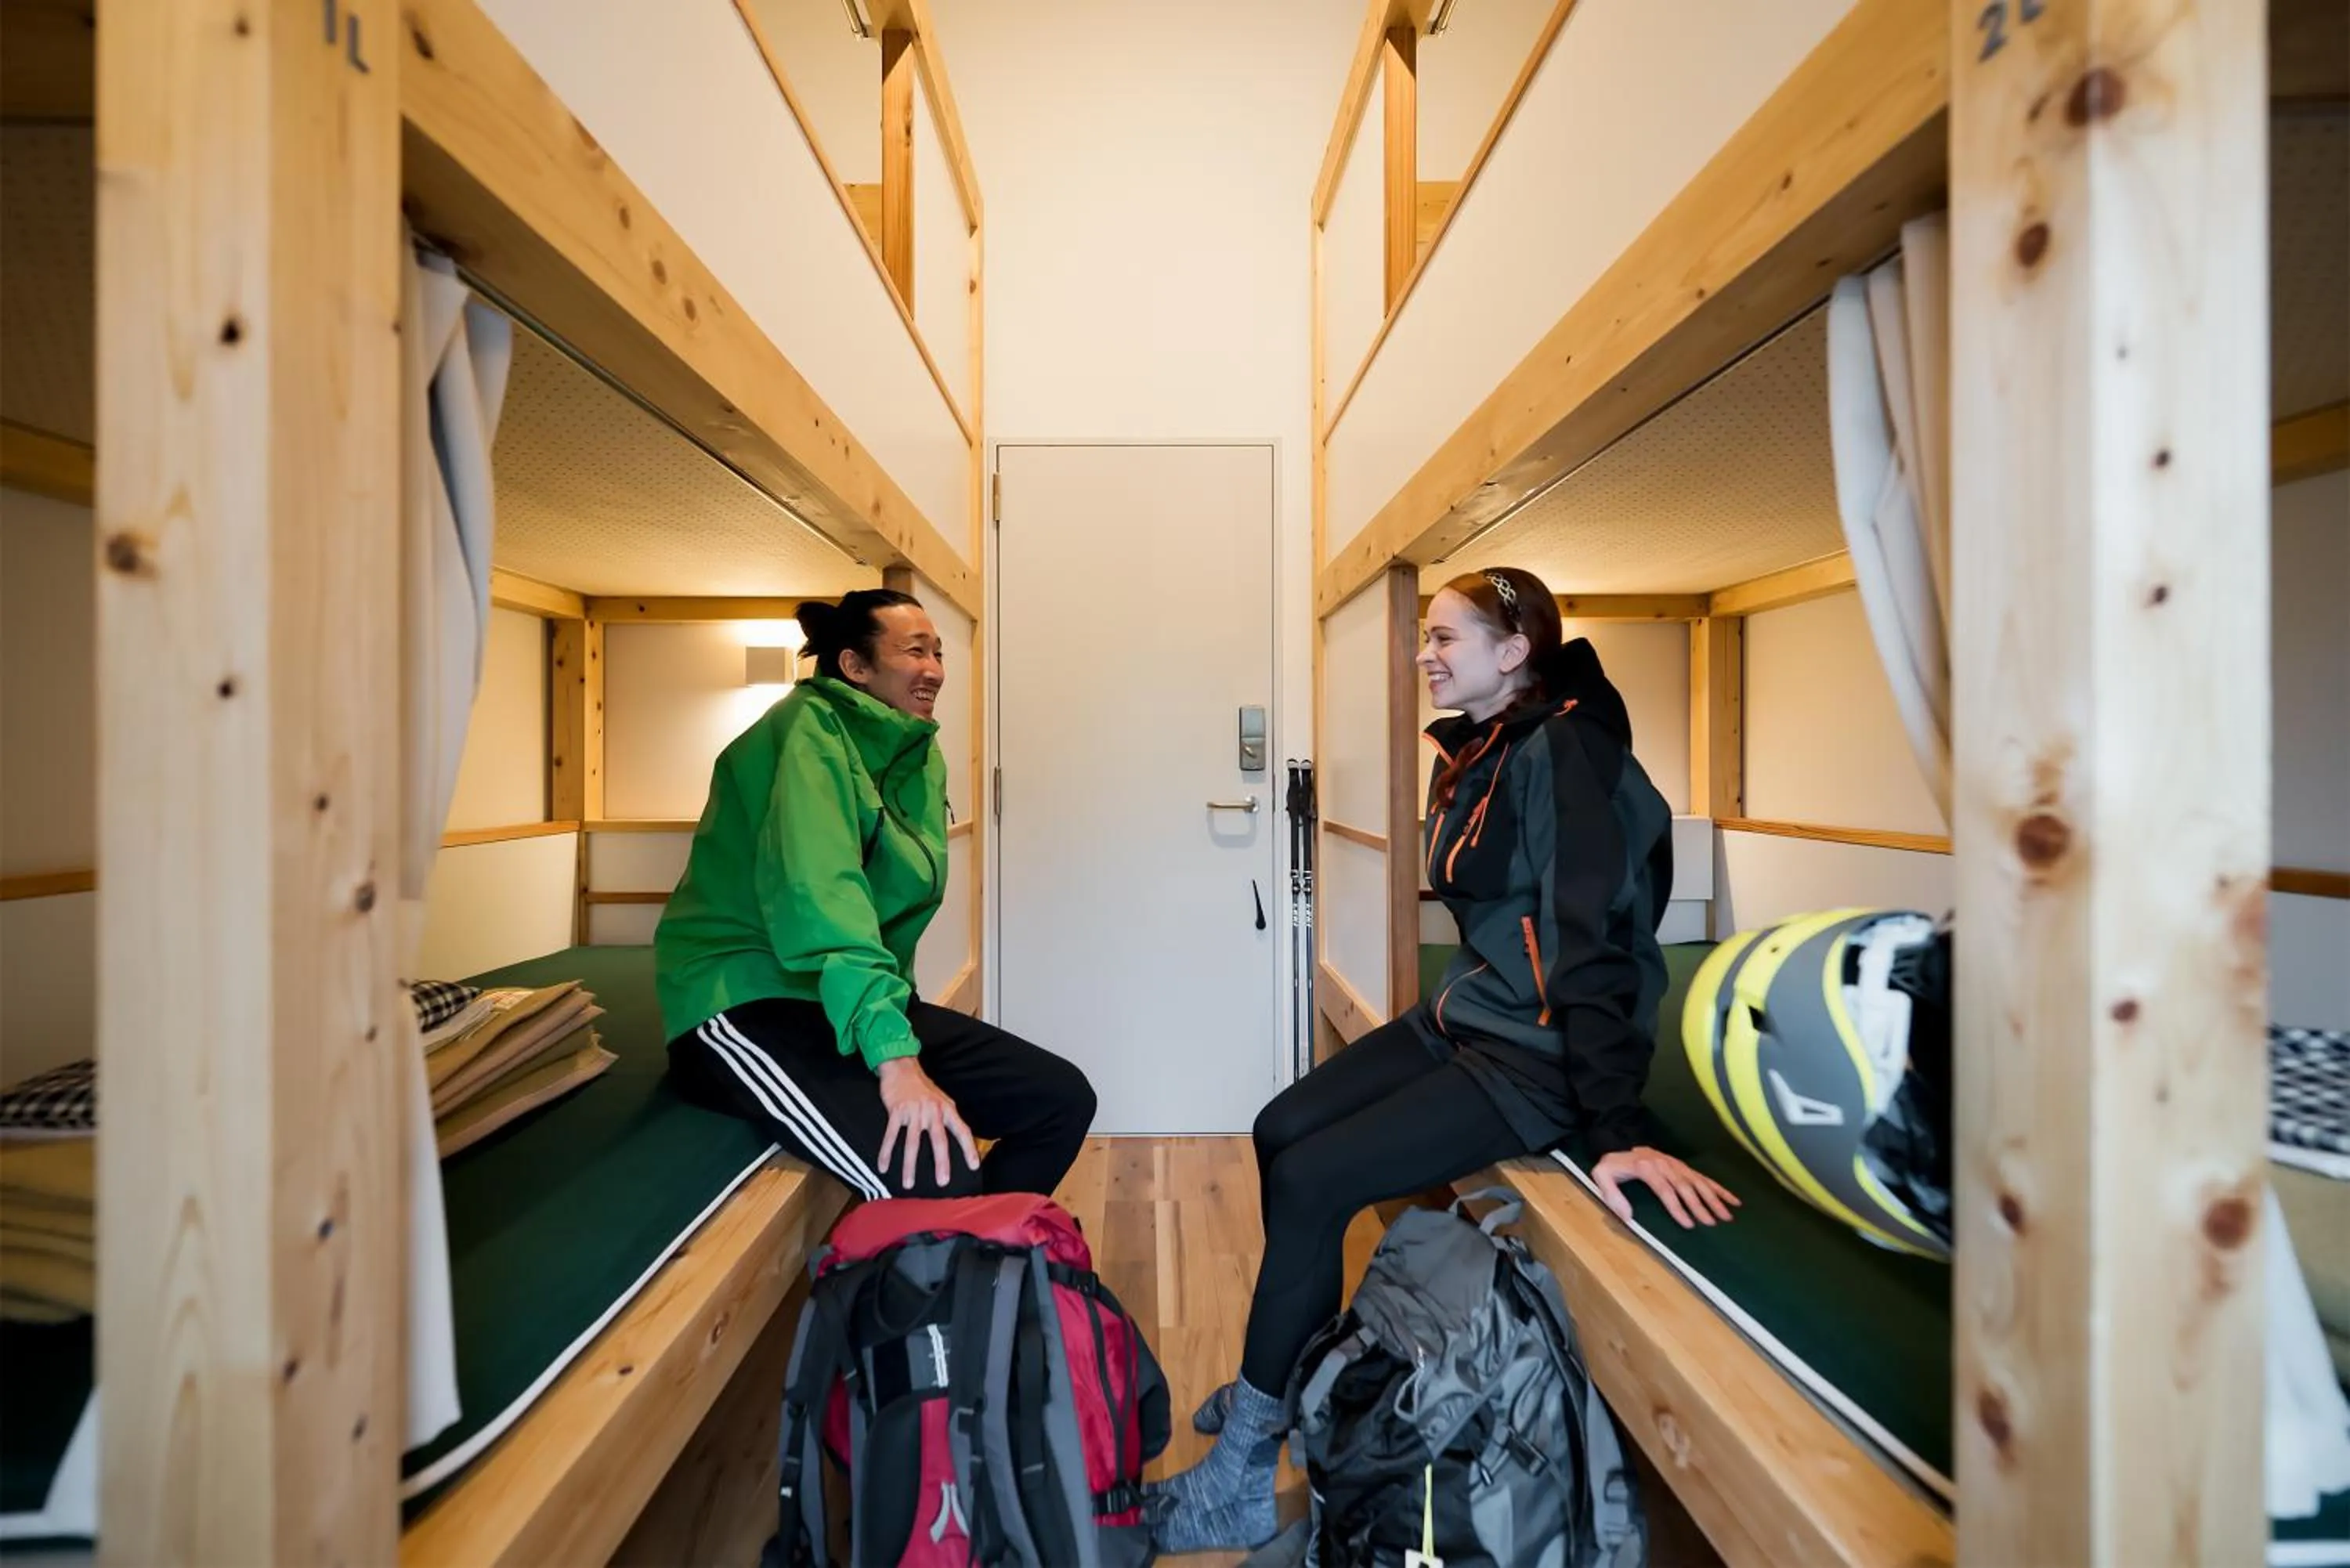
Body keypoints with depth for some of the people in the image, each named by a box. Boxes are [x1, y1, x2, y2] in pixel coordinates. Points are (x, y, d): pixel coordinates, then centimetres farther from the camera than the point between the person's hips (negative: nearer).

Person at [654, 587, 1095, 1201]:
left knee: (1063, 1098, -3)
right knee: (938, 1177, -30)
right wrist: (894, 1055, -37)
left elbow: (916, 880, 7)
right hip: (749, 1003, -8)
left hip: (860, 1001, 8)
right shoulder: (809, 729, -14)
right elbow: (818, 892, -29)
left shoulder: (917, 755, 11)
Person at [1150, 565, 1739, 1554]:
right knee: (1282, 1130, 5)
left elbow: (1594, 942, -25)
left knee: (1311, 1180, -14)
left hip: (1543, 1056, -9)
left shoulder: (1565, 749, -17)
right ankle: (1304, 1378, 25)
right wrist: (1456, 1004, 6)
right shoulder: (1475, 753, 9)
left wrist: (1616, 1130, -27)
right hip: (1469, 1020, 9)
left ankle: (1244, 1475, 6)